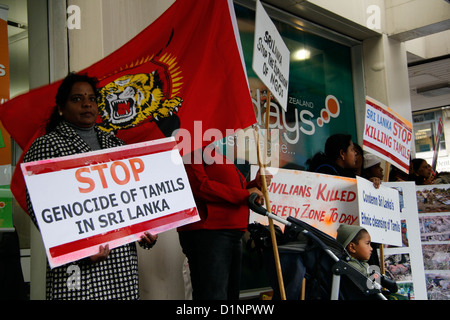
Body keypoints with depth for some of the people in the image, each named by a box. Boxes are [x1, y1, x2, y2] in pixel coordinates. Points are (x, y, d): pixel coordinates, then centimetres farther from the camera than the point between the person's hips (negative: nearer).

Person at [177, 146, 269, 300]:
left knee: (231, 294, 14)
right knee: (213, 294, -11)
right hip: (206, 233, -10)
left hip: (233, 234, 10)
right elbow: (200, 186, -19)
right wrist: (245, 194, -13)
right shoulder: (193, 149, -6)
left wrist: (256, 184, 11)